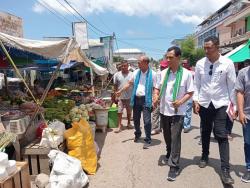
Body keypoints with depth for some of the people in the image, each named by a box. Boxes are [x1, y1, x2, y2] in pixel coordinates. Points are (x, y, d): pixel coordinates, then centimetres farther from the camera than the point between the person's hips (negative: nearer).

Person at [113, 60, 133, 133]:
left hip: (129, 96, 0)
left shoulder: (132, 74, -2)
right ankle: (119, 126, 9)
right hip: (120, 96, 0)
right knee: (120, 111, 1)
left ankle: (129, 123, 32)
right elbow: (115, 86, 5)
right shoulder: (117, 75, 1)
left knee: (129, 111, 14)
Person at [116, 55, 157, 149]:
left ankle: (148, 140, 11)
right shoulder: (136, 72, 6)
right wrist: (120, 91, 11)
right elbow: (130, 83, 15)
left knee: (147, 121, -4)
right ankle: (137, 134, 41)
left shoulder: (152, 74, -8)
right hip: (136, 99, 5)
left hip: (146, 100, -5)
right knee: (136, 119, 17)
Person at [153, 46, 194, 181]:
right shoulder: (163, 73, 3)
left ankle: (174, 166, 6)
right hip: (164, 110, 5)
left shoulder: (186, 74, -9)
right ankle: (169, 154, 45)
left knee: (175, 138, -4)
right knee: (167, 136, 19)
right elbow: (158, 88, 12)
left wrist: (181, 101, -22)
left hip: (178, 112, -4)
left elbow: (190, 92, -5)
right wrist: (156, 96, -9)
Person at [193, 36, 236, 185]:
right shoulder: (200, 63, -3)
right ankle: (205, 156, 38)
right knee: (205, 132, 16)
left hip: (221, 104, -2)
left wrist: (233, 104, -3)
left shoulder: (227, 63, -8)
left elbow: (232, 85, -3)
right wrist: (196, 101, -2)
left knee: (222, 135, -4)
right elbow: (197, 84, 3)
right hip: (204, 104, 3)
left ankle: (225, 169, 4)